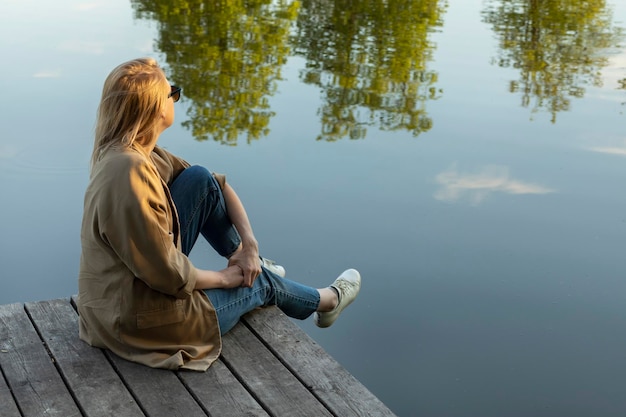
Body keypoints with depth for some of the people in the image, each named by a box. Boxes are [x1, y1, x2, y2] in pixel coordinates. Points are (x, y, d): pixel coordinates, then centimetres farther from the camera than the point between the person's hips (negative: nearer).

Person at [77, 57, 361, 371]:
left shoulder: (139, 154, -3)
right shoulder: (130, 172, -31)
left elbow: (216, 184, 8)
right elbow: (170, 276, -28)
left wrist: (248, 242, -2)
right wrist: (224, 278, -9)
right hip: (143, 322, -8)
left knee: (201, 181, 1)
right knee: (260, 279, 17)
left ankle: (244, 259, 26)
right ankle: (326, 301, 49)